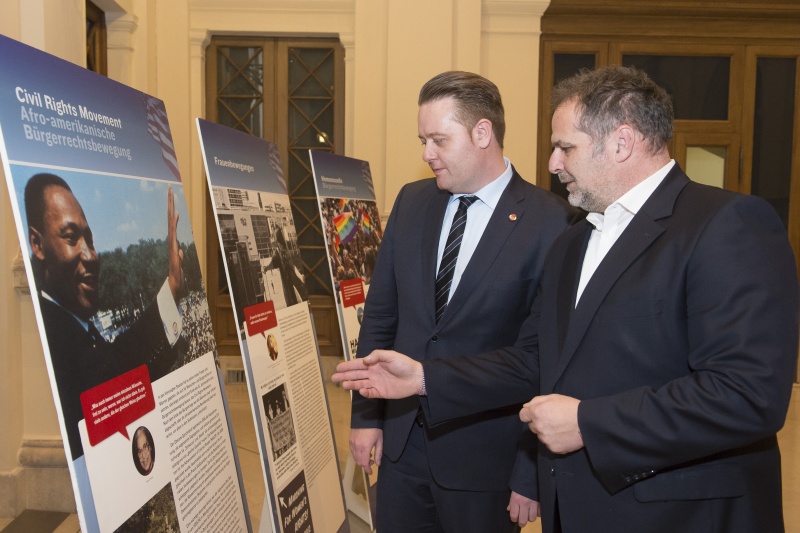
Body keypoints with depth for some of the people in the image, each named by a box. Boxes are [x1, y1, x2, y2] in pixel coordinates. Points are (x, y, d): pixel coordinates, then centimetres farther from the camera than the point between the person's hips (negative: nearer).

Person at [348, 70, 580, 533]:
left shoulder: (550, 222, -14)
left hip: (485, 456, -4)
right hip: (400, 440, 5)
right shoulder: (412, 201, 2)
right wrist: (366, 414, 5)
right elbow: (380, 313, 7)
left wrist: (534, 473, -10)